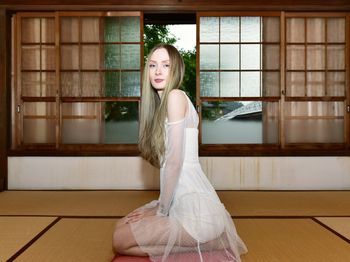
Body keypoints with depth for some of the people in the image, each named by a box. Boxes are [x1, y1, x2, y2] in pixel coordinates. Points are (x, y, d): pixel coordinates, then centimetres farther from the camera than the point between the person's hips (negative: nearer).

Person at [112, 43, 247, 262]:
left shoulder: (175, 96, -13)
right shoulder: (161, 102, 15)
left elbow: (175, 161, -17)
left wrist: (161, 211, -9)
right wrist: (160, 205, 8)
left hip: (195, 209, -9)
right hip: (181, 201, 9)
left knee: (121, 241, -3)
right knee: (123, 226, 20)